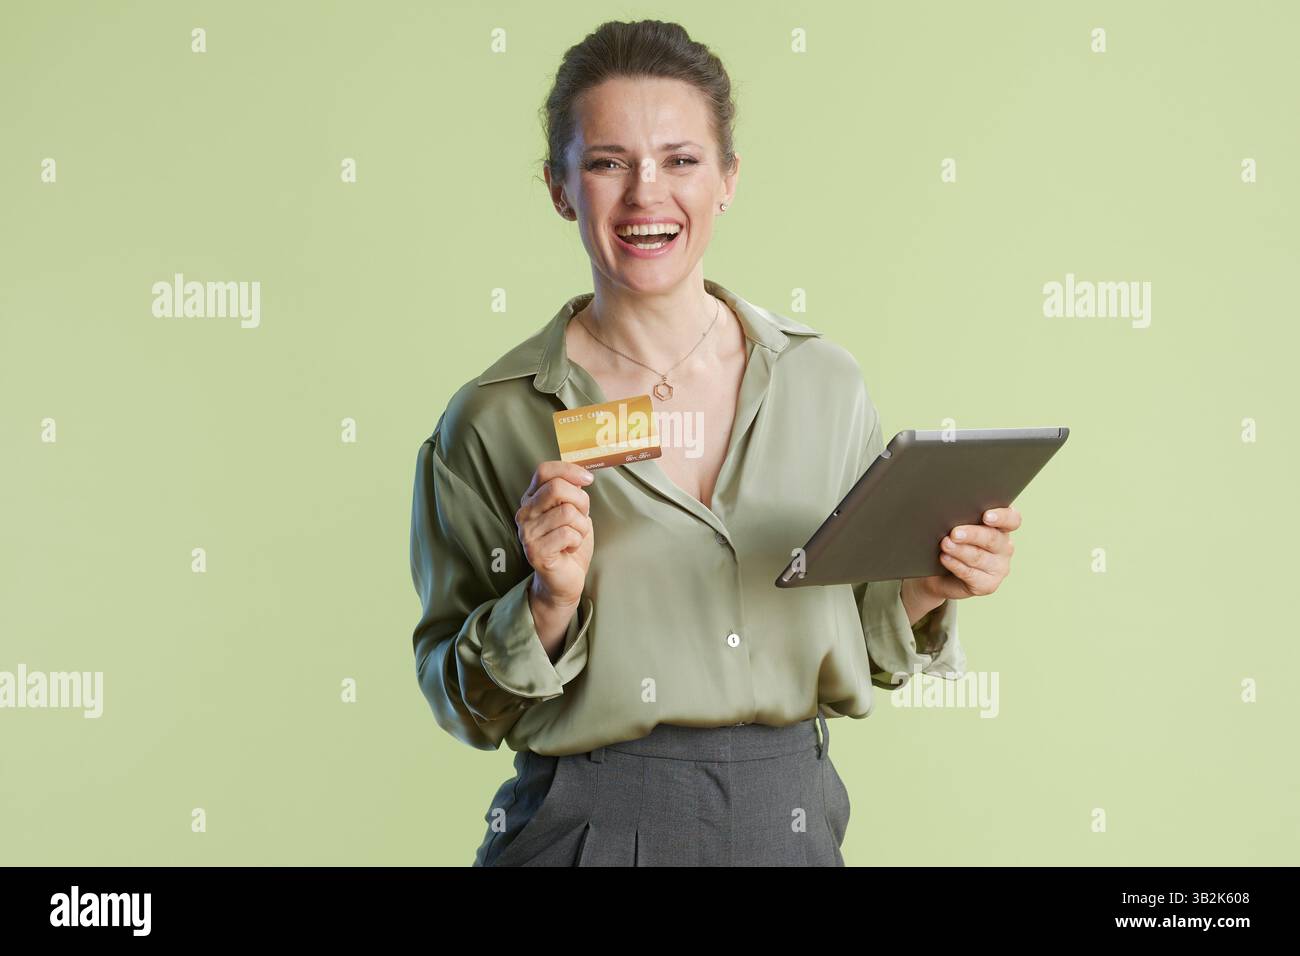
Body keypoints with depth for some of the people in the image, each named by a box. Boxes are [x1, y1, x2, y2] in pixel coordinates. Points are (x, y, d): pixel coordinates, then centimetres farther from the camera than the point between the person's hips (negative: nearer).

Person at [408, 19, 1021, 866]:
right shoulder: (493, 420, -9)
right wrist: (548, 604, -19)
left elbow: (851, 657, 9)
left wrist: (924, 593, -10)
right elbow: (466, 705, -3)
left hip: (792, 820, 3)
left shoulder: (827, 383, -1)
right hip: (590, 825, -2)